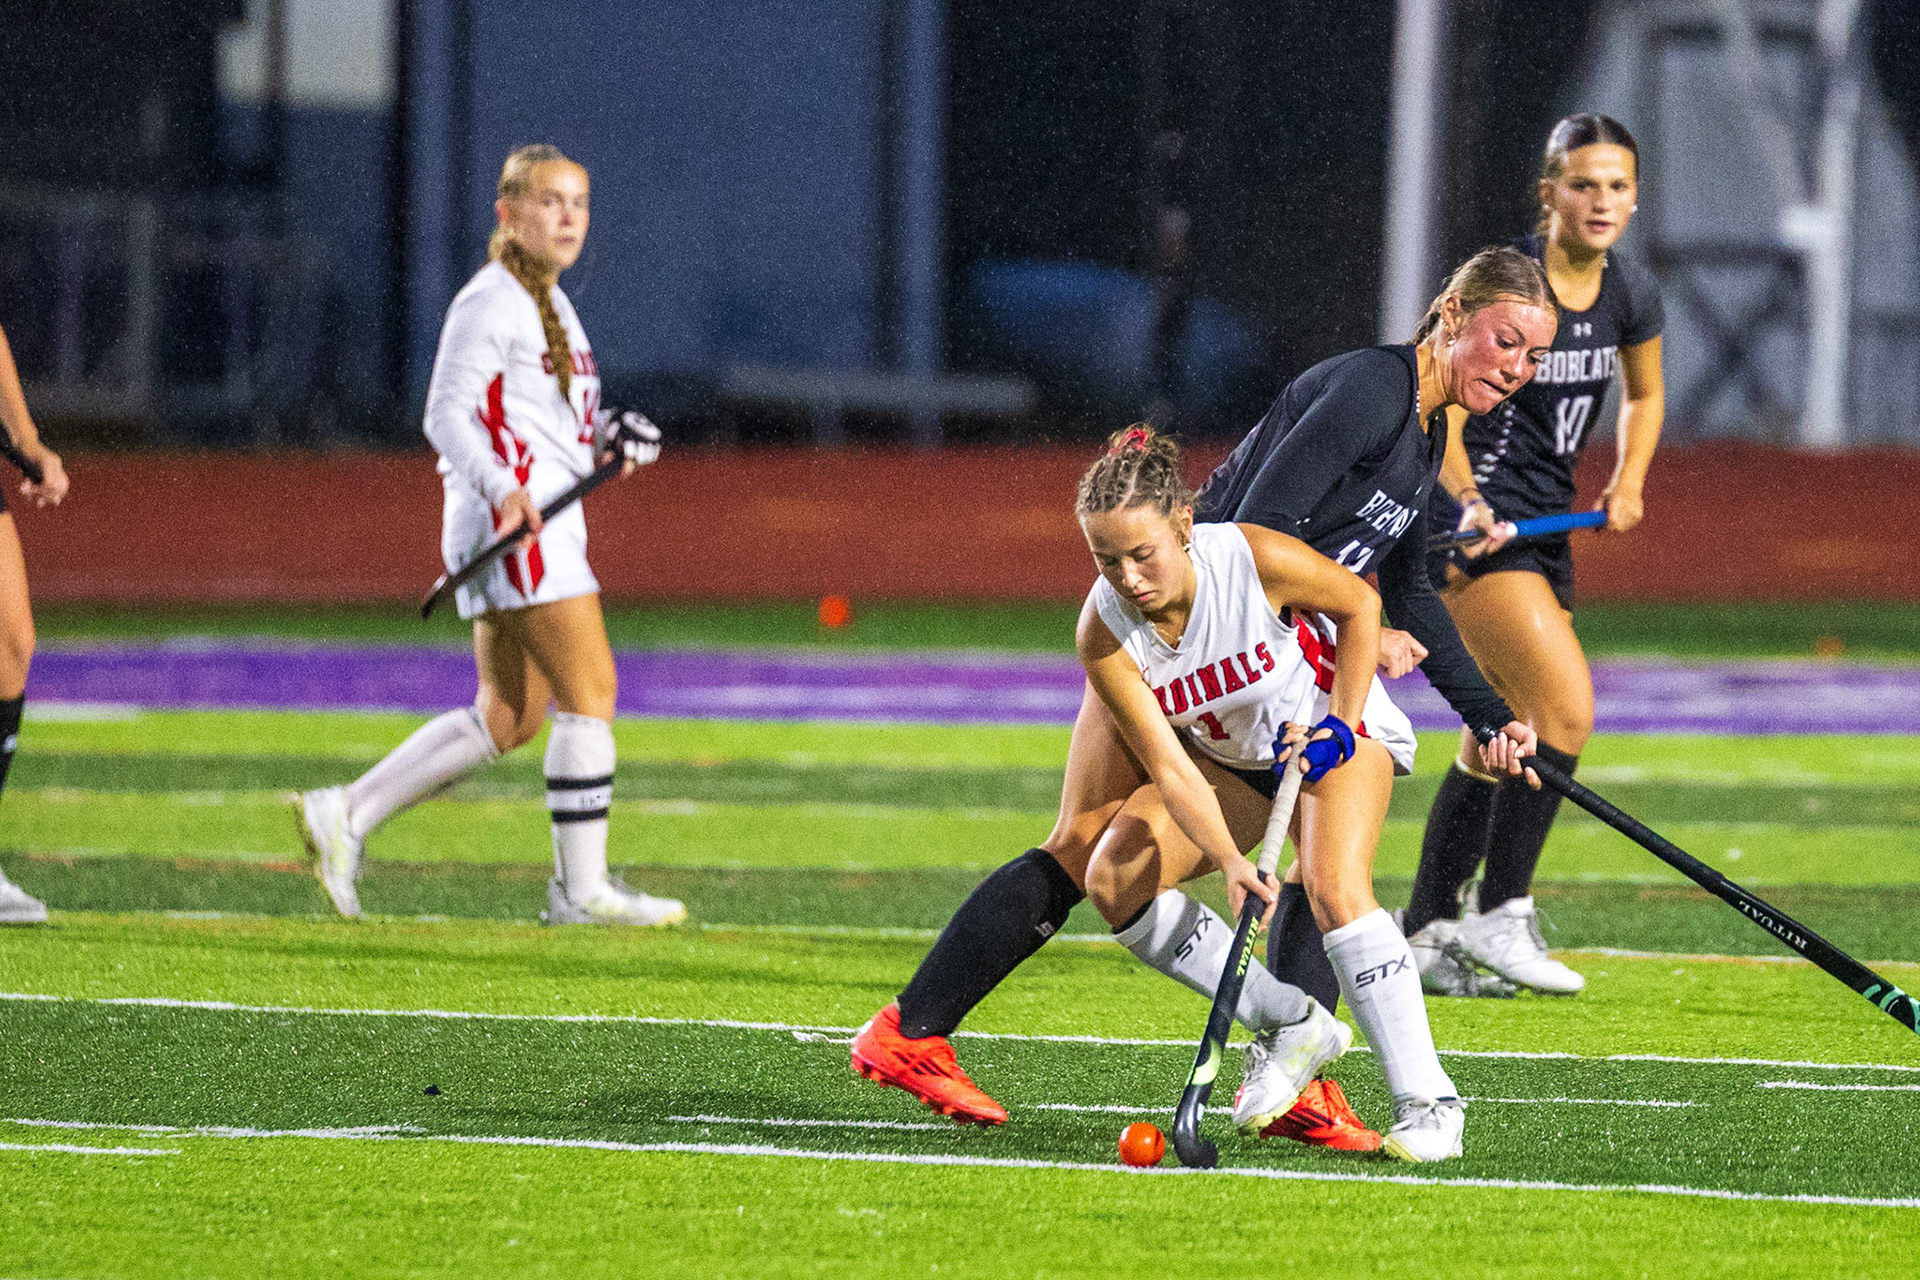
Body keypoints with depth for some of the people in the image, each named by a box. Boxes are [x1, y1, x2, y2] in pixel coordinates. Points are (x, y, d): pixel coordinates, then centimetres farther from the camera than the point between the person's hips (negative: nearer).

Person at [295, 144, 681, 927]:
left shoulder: (550, 304, 20)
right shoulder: (492, 301, -9)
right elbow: (448, 414, -16)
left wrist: (605, 439, 9)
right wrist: (502, 488, -30)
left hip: (545, 519, 10)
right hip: (510, 523, -10)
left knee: (509, 717, 11)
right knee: (590, 692, -10)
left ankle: (345, 815, 13)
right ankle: (581, 889, -7)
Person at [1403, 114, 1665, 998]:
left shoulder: (1631, 294, 3)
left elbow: (1644, 396, 21)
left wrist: (1629, 480, 4)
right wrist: (1464, 499, -28)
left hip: (1542, 521, 8)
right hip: (1468, 520, -8)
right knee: (1566, 706, -19)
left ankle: (1426, 933, 19)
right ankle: (1499, 917, -12)